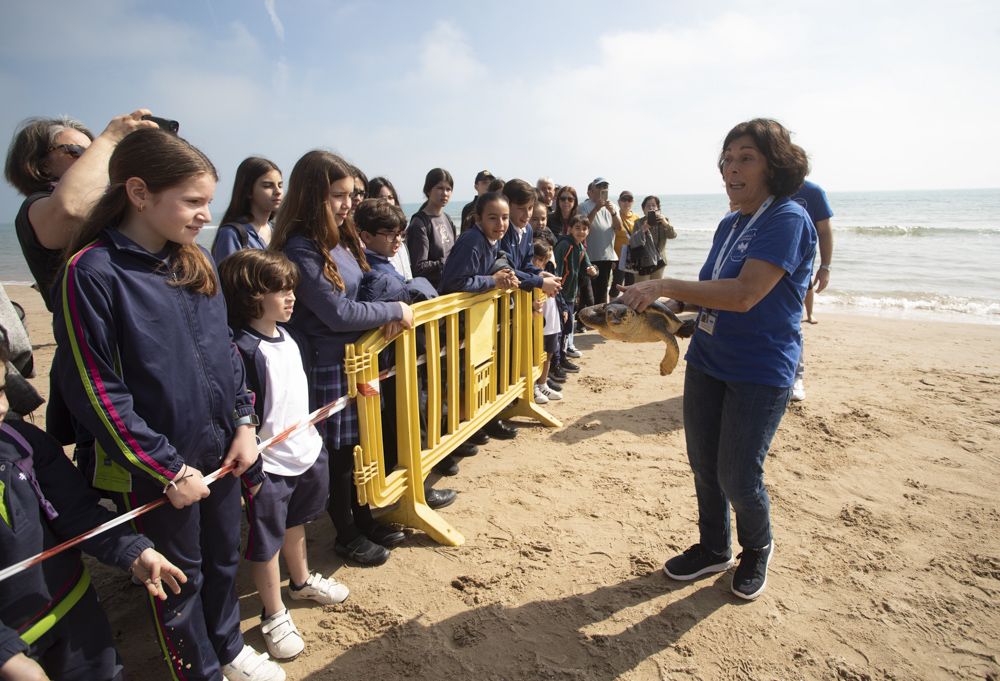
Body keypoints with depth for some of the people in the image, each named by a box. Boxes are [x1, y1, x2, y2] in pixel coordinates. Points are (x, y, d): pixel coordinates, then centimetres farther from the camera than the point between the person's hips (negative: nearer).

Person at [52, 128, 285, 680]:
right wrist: (168, 470, -15)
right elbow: (94, 391, -17)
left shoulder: (195, 261, 3)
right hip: (155, 469, -6)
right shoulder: (92, 271, -17)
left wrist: (243, 424, 2)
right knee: (181, 576, 15)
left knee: (224, 556, 23)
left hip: (219, 450, 6)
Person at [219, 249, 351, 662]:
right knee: (266, 542, 12)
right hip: (268, 465, -8)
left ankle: (301, 581, 50)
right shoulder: (243, 348, -24)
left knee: (295, 523, 28)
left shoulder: (286, 335, 3)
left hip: (305, 451, 8)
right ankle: (274, 615, 31)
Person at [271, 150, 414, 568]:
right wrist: (396, 311, -13)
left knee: (360, 446, 19)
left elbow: (361, 288, 15)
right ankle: (346, 535, 29)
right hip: (327, 368, -8)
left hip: (358, 359, 8)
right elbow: (339, 313, -23)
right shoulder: (300, 249, -20)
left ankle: (364, 520, 38)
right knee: (338, 454, 9)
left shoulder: (342, 238, 5)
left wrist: (385, 314, -6)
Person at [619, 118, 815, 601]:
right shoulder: (729, 226, 10)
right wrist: (664, 306, -3)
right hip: (706, 361, 7)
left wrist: (665, 285, -26)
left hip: (760, 372, -7)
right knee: (703, 466, 14)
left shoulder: (789, 219, -16)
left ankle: (757, 550, 33)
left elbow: (744, 294, -27)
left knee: (737, 477, 1)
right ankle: (713, 549, 37)